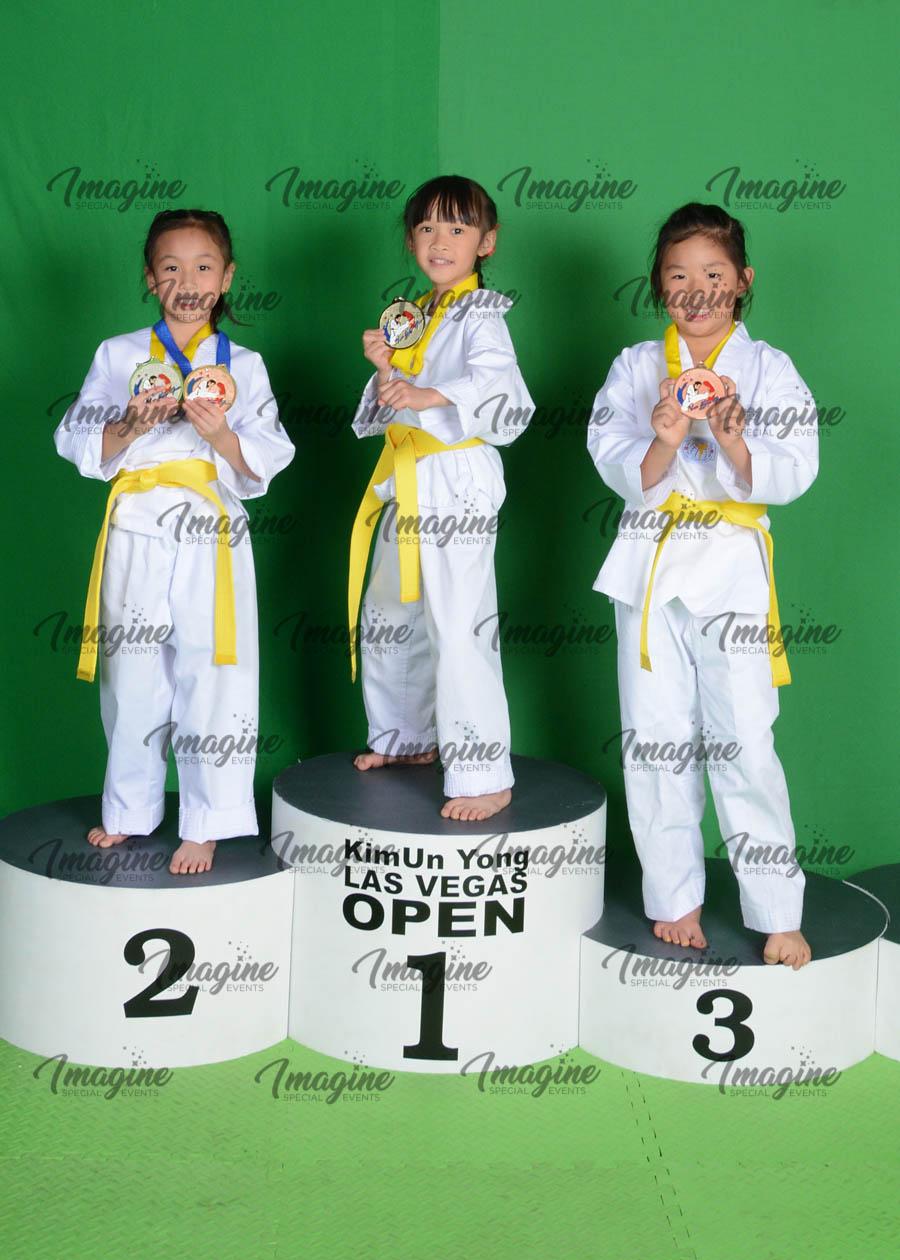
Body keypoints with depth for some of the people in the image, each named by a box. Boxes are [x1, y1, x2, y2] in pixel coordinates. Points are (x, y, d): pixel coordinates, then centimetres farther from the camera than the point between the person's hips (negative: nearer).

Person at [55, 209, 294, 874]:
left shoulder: (244, 365, 6)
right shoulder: (119, 355, 9)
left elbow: (262, 467, 1)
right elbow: (80, 444, 4)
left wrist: (222, 435, -18)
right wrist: (131, 426, -13)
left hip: (211, 534, -1)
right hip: (137, 533, 1)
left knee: (211, 674, -3)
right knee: (133, 675, 8)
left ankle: (205, 825, 10)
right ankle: (130, 813, 26)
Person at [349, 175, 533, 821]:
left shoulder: (480, 317, -9)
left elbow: (500, 386, -28)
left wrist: (427, 395, -42)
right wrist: (386, 366, 0)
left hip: (458, 487, -9)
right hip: (406, 488, 9)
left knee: (458, 630, -13)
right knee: (386, 619, 18)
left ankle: (485, 779, -6)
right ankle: (407, 738, 37)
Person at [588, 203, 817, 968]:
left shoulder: (768, 369, 3)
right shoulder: (636, 367, 7)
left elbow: (794, 474, -7)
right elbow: (621, 470, -4)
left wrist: (734, 444, -24)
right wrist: (663, 444, -24)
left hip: (732, 568, -2)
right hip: (650, 566, 2)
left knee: (744, 743, -5)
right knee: (657, 740, 7)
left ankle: (777, 914, 6)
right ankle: (676, 899, 21)